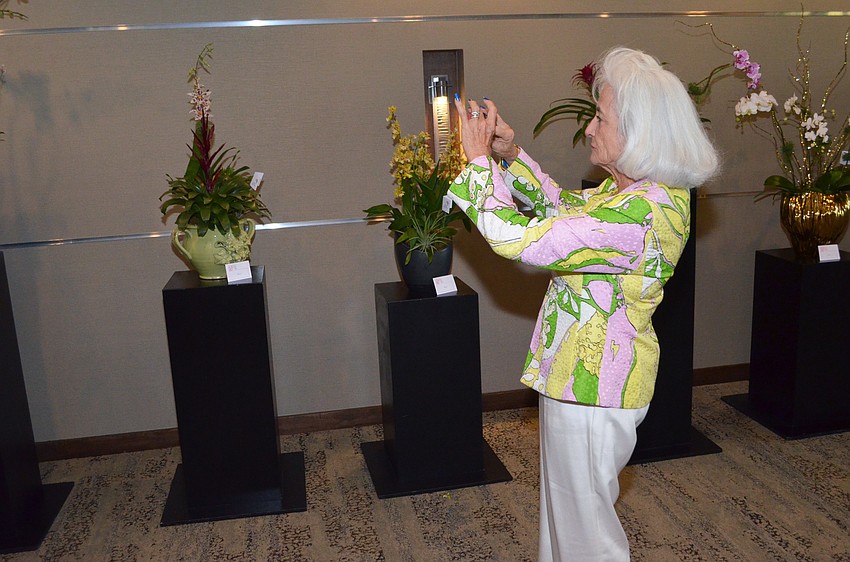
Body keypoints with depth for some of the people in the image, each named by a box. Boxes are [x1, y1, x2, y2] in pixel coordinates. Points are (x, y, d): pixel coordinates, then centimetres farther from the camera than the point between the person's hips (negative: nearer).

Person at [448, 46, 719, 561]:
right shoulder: (642, 188, 2)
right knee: (566, 504, 29)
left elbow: (515, 237, -31)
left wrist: (478, 157, -18)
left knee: (583, 520, 12)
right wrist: (510, 155, 5)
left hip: (593, 385, -10)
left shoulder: (639, 214, -31)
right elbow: (565, 206, 17)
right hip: (580, 373, 10)